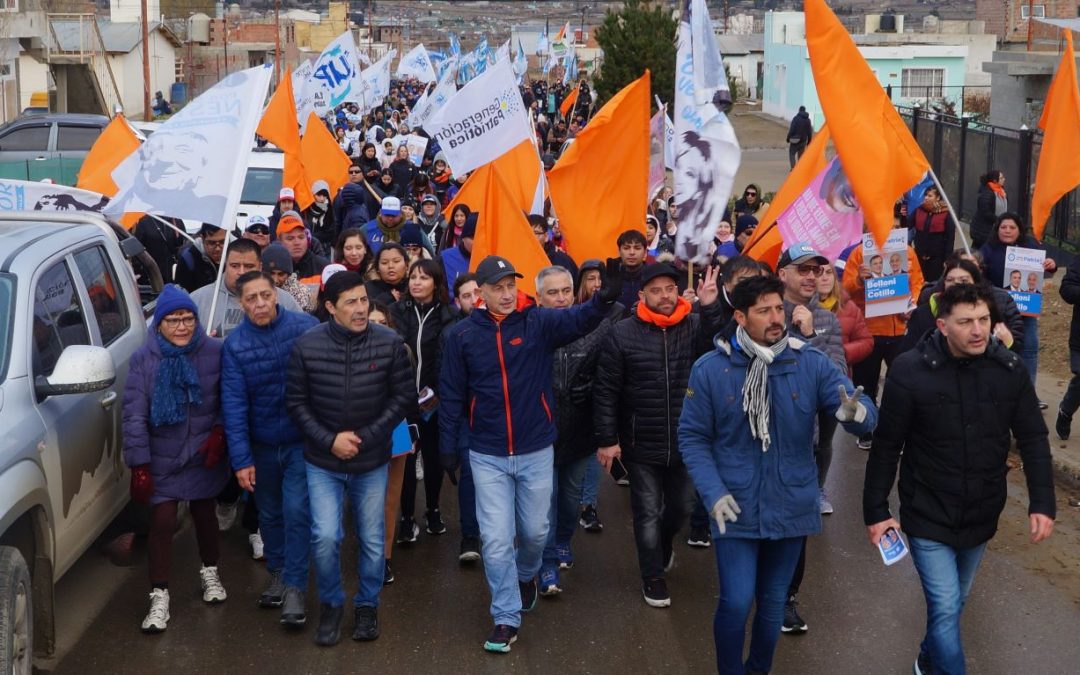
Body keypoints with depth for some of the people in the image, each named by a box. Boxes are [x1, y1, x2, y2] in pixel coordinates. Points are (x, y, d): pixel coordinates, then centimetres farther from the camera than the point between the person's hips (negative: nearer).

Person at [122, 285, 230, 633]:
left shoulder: (214, 352, -10)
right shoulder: (144, 359, -11)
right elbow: (134, 414, -10)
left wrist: (219, 432, -11)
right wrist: (139, 464, -12)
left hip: (204, 456, 1)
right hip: (162, 459, -1)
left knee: (204, 514, 17)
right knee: (162, 522, -5)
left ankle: (210, 572, 40)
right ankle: (159, 598, 4)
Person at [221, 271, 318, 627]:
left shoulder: (306, 327, -13)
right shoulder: (234, 344, -6)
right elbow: (234, 404, -7)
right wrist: (241, 458, -11)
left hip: (302, 441, -3)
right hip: (262, 445, 3)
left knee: (297, 511, -9)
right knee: (269, 513, 17)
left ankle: (294, 587, 2)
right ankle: (277, 572, 37)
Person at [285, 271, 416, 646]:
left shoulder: (390, 343, -11)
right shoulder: (306, 346, -10)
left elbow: (404, 397, -5)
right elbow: (296, 402, -3)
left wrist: (365, 438, -11)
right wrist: (329, 440, -13)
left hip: (372, 462, 1)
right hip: (323, 462, -1)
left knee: (372, 540, 10)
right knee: (325, 536, -9)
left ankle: (367, 605, 33)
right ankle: (331, 604, 17)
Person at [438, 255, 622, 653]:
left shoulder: (539, 322, -7)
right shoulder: (463, 334, -5)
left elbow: (579, 320, -26)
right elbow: (452, 394, 1)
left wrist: (606, 297, -46)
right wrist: (448, 445, -1)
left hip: (536, 451, 1)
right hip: (487, 455, 0)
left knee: (535, 530, 16)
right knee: (496, 539, 0)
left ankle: (526, 575, 48)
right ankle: (506, 618, 13)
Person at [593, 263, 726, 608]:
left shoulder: (695, 326, -5)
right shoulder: (624, 333, -9)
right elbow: (606, 391, -7)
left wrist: (710, 308, -34)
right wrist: (606, 439, -9)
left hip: (686, 443, 2)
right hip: (641, 445, -2)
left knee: (681, 507, 20)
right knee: (648, 513, 9)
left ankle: (664, 542, 51)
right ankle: (653, 576, 27)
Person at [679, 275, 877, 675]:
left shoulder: (811, 363, -7)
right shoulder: (710, 369, -9)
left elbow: (867, 416, -13)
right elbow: (692, 437, -2)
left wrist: (854, 413, -38)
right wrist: (713, 492, -14)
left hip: (791, 507, 2)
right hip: (736, 509, -2)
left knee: (773, 603, 17)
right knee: (736, 603, -5)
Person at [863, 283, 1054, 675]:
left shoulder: (1009, 369, -8)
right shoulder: (910, 370, -17)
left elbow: (1033, 439, -1)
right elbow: (886, 447, -10)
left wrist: (1042, 503, -7)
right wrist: (876, 511, -8)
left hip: (981, 516, 4)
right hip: (927, 515, -4)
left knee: (953, 603, 21)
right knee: (946, 608, -9)